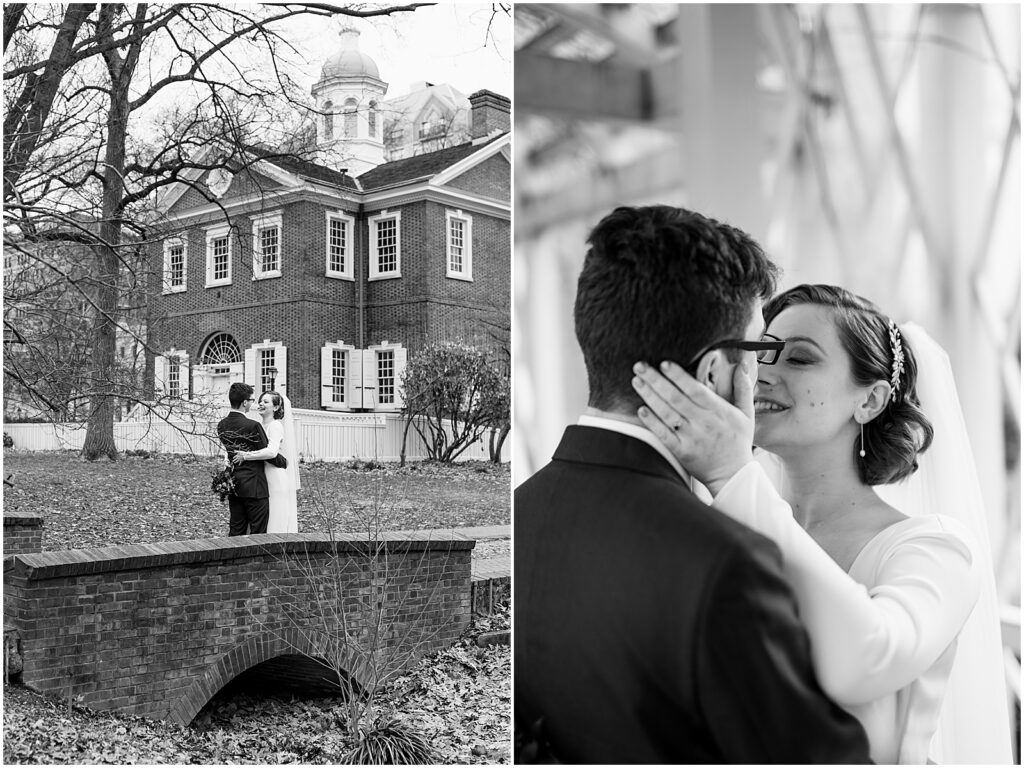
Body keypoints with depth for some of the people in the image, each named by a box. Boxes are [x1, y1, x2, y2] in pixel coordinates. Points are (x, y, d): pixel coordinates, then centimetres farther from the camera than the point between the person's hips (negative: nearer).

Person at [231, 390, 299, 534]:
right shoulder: (259, 426, 14)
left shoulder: (276, 426, -11)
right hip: (261, 478, 8)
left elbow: (272, 452, -25)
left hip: (275, 479, -8)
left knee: (275, 521, -4)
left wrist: (246, 456, -23)